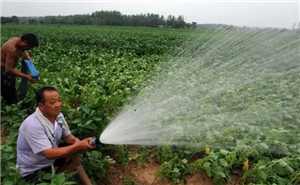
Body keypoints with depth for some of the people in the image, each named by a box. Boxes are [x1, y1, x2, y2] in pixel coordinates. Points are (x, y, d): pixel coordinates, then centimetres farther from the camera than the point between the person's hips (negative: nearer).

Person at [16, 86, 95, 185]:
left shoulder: (58, 116, -10)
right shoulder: (32, 125, -32)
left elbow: (67, 138, 2)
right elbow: (49, 154, -34)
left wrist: (77, 142, -22)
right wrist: (78, 146, -36)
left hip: (51, 161, 8)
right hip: (32, 171, -7)